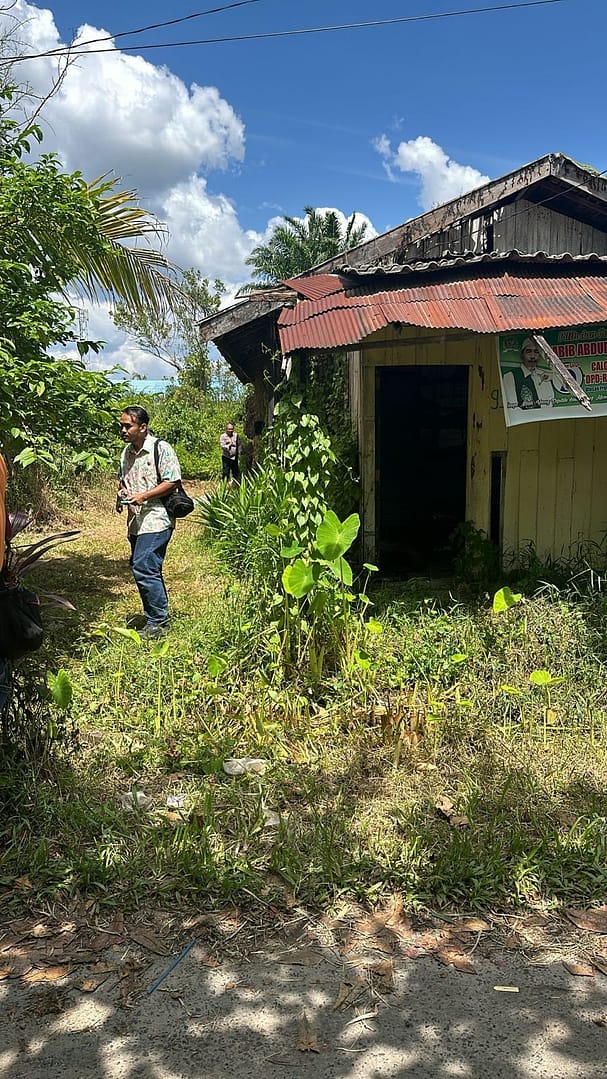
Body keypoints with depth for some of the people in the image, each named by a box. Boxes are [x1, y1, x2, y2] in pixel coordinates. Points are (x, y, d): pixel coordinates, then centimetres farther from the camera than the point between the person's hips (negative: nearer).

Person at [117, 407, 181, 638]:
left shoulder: (161, 449, -9)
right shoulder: (127, 452, 15)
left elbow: (172, 482, -13)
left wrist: (143, 496, -19)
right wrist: (121, 492, 4)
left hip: (155, 520, -8)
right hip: (135, 521, 8)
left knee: (144, 569, -14)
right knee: (148, 570, 12)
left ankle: (157, 622, -4)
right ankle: (158, 618, 22)